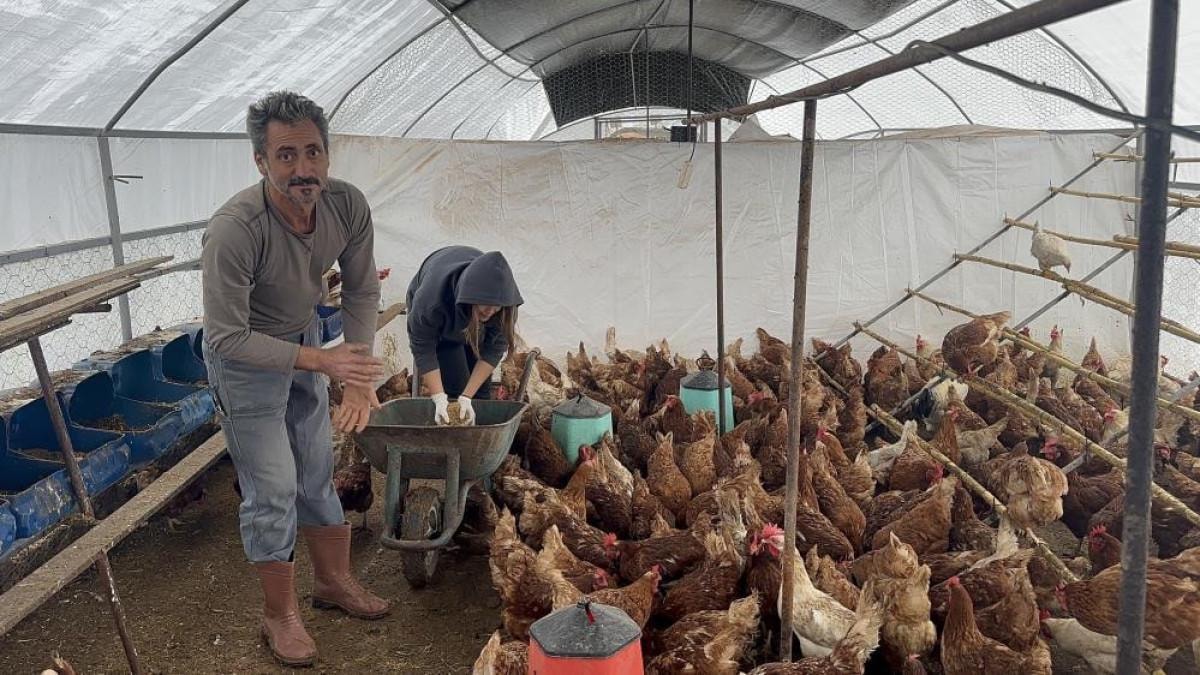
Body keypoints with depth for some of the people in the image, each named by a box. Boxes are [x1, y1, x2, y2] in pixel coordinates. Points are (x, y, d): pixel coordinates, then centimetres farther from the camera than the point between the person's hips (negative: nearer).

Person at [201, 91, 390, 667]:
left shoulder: (347, 205, -20)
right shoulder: (234, 229, -35)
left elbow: (361, 293, -7)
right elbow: (227, 338, -30)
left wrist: (358, 375, -16)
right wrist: (322, 360, -35)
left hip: (304, 338, 6)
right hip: (245, 355, -5)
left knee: (318, 471, 17)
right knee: (272, 488, 0)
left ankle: (334, 581, 36)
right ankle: (280, 615, 19)